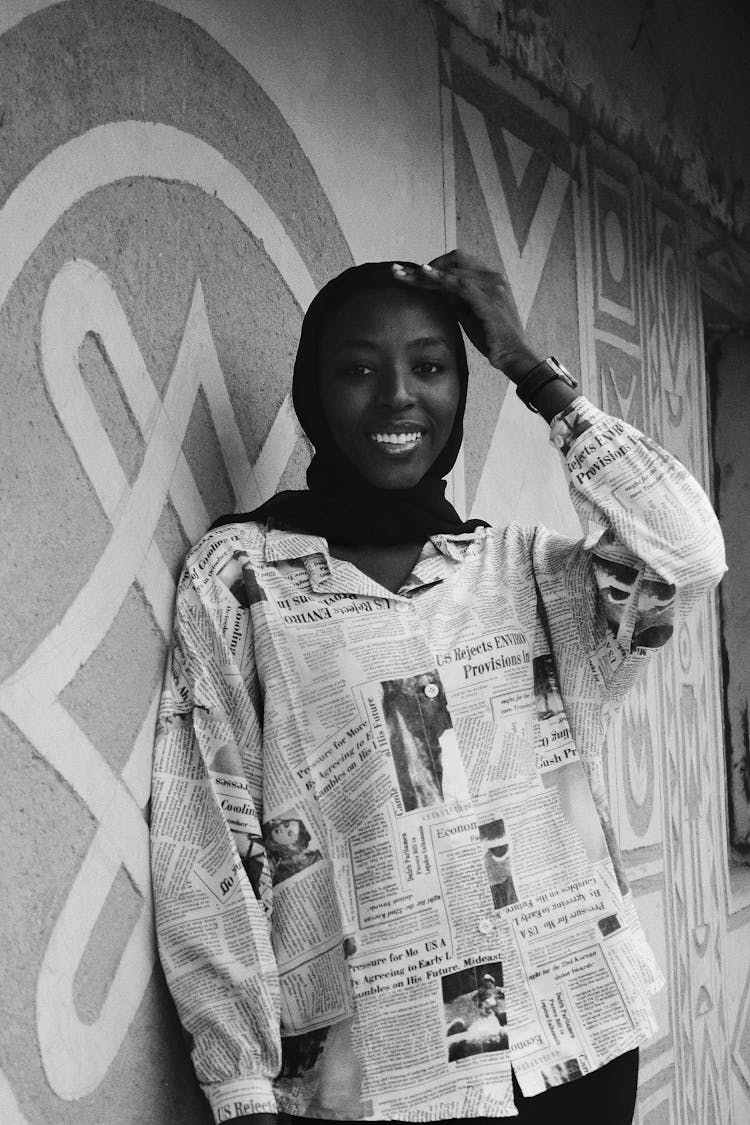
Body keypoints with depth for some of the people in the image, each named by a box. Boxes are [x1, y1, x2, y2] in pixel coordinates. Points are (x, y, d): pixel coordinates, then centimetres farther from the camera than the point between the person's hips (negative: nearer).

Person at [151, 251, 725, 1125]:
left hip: (581, 1041, 3)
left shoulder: (525, 566, 7)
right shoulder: (237, 576, -2)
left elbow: (687, 553, -11)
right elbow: (204, 849, -5)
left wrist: (528, 369, -5)